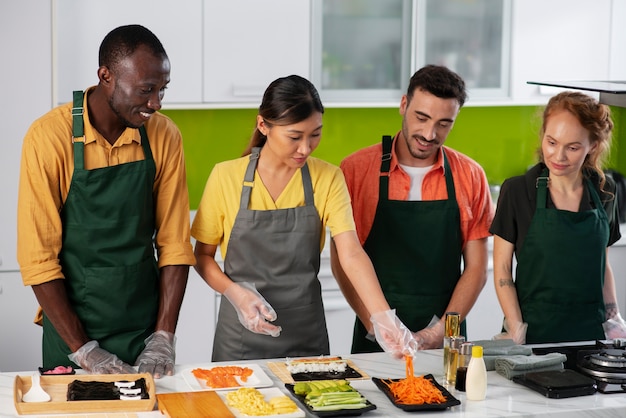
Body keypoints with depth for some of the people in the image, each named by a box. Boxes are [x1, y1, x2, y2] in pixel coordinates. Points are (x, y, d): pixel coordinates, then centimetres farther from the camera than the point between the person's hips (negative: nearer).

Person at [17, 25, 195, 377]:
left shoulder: (165, 137, -4)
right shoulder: (49, 137, -15)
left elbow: (174, 243, -2)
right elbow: (38, 257, -14)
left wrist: (164, 339, -9)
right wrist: (84, 352, -16)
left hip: (145, 330, 3)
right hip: (72, 331, -3)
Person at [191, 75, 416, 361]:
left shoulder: (328, 178, -5)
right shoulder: (226, 176, -8)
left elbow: (351, 254, -15)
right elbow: (203, 255, 2)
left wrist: (383, 317, -30)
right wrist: (236, 294, -17)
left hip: (306, 334, 1)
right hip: (242, 336, -1)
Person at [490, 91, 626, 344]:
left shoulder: (604, 192, 7)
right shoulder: (516, 191, -4)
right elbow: (502, 269, -3)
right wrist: (516, 330, -12)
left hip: (590, 332, 3)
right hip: (534, 331, -3)